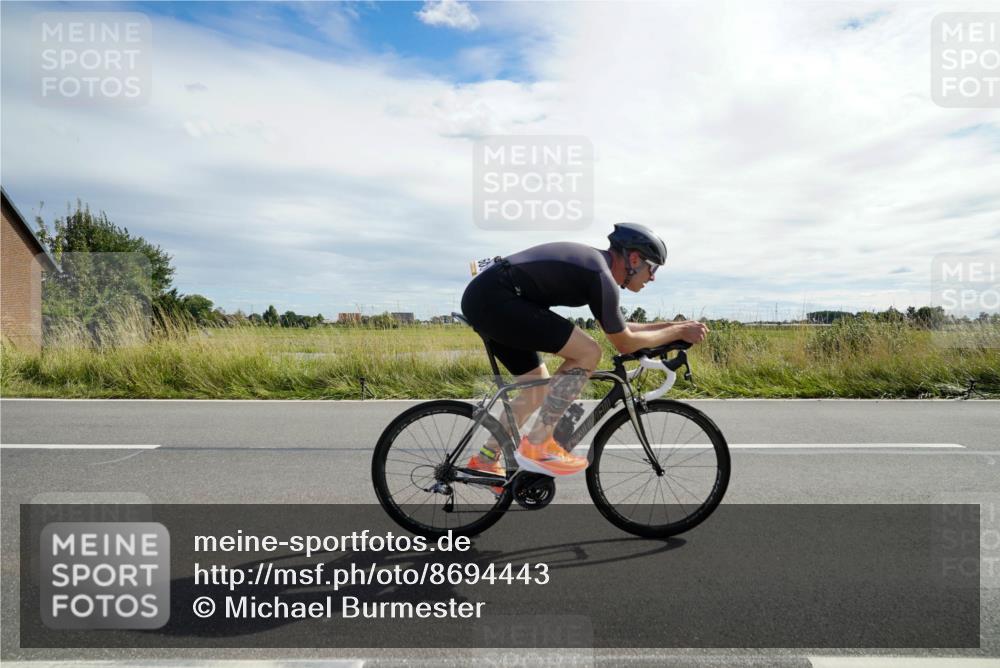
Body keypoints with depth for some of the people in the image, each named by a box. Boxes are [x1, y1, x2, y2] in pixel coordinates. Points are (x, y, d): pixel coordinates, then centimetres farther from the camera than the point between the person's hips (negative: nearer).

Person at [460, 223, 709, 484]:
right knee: (588, 353, -12)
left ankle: (484, 461, 24)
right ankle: (537, 445, -8)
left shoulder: (593, 262, 18)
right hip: (495, 299, -11)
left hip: (482, 299, 11)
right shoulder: (601, 276, -12)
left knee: (539, 386, 17)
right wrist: (678, 332, 7)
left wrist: (671, 325, 26)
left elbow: (618, 328, 27)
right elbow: (624, 343, -3)